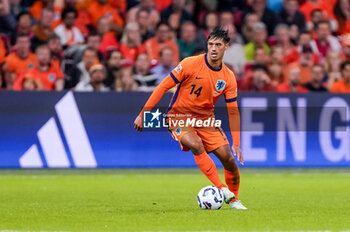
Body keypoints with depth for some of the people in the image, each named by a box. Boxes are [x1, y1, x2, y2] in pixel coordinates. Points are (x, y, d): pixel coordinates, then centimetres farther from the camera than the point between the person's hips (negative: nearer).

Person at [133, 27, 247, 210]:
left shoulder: (228, 77, -3)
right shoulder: (191, 64, -15)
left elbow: (233, 111, 2)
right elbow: (163, 87, -11)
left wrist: (236, 144, -4)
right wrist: (142, 114, -13)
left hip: (206, 119, 4)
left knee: (228, 158, -6)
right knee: (196, 145, -34)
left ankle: (233, 199, 17)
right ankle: (221, 188, -30)